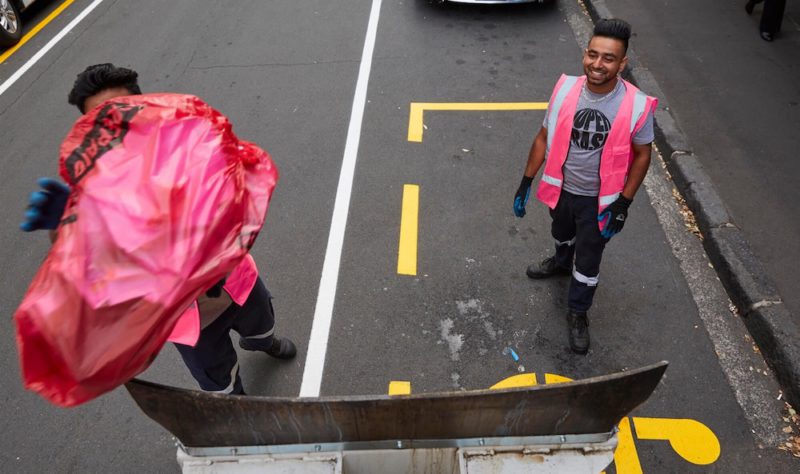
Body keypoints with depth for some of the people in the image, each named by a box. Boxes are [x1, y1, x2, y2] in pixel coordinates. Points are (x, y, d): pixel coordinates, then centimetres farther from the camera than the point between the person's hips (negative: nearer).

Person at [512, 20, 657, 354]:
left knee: (588, 261, 12)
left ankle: (577, 313, 36)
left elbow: (641, 155, -10)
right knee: (562, 235, 31)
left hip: (599, 199, -3)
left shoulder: (636, 106, -23)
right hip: (562, 188, 3)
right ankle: (561, 263, 65)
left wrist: (623, 204, -12)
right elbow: (544, 137, -4)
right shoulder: (565, 89, -16)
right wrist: (526, 182, -2)